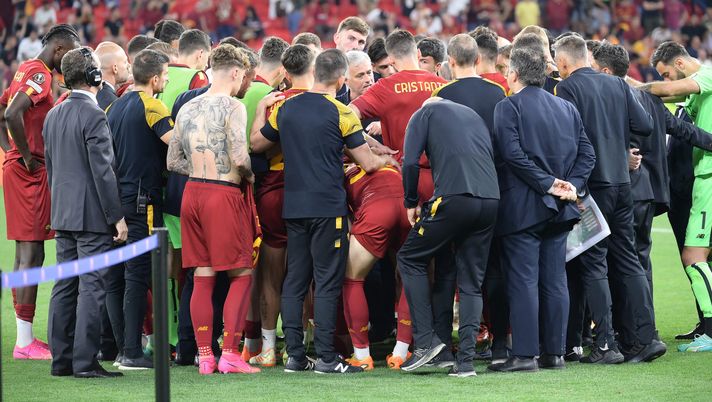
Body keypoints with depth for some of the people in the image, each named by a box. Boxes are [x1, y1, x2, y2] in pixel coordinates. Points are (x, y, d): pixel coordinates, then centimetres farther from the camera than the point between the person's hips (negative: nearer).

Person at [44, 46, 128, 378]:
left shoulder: (53, 116, 12)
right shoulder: (93, 115, -14)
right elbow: (103, 170, -16)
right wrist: (117, 217, -12)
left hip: (62, 214, 8)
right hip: (92, 215, -8)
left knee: (65, 286, 10)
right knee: (91, 288, -6)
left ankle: (61, 359, 12)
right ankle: (85, 361, -8)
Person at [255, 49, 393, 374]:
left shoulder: (285, 108, 7)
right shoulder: (341, 113, -7)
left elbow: (257, 143, 20)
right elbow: (368, 164, -3)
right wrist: (386, 159, 16)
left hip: (292, 206, 5)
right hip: (328, 207, -5)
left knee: (294, 280, 8)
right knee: (327, 282, -3)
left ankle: (294, 355, 8)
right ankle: (326, 357, -5)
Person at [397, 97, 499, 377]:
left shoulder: (425, 113, 14)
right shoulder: (473, 116, 30)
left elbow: (410, 162, 1)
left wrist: (411, 203, 13)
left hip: (454, 199, -5)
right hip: (490, 200, 5)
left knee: (410, 259, 13)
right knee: (471, 282, 11)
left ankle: (425, 340, 3)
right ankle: (466, 361, 2)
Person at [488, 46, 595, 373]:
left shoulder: (508, 107, -6)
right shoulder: (567, 108, 14)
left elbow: (513, 154, -17)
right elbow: (587, 154, 9)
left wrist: (547, 184, -14)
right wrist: (570, 184, 0)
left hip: (522, 207, -6)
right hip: (559, 210, 6)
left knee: (523, 280, -6)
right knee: (555, 280, 8)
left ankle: (524, 354, -8)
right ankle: (555, 352, 10)